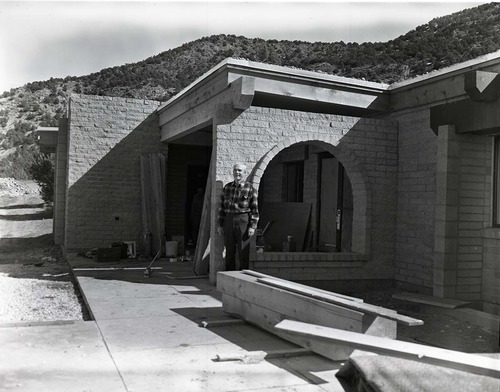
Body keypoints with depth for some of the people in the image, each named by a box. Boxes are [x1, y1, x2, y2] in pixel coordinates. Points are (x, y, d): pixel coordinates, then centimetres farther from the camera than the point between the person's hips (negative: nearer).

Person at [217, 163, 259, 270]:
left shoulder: (250, 189, -3)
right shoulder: (227, 187, 9)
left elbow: (255, 209, -3)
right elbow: (222, 207, 11)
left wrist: (253, 226, -10)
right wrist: (220, 224, 7)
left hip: (243, 221, -4)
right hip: (229, 220, 4)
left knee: (243, 252, 0)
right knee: (229, 251, 8)